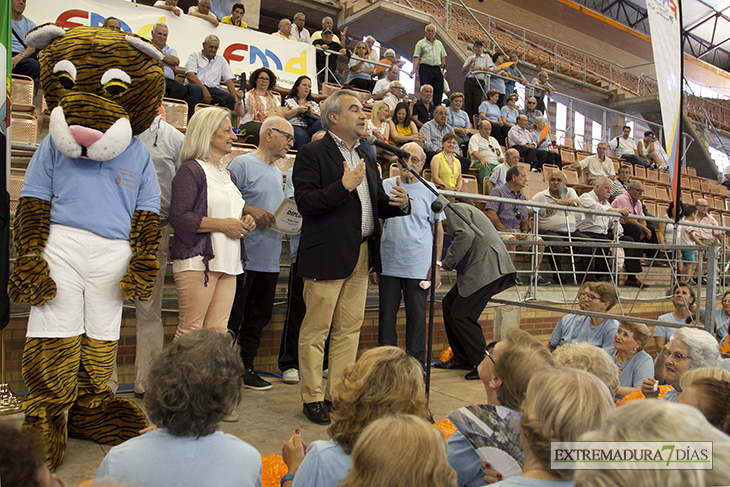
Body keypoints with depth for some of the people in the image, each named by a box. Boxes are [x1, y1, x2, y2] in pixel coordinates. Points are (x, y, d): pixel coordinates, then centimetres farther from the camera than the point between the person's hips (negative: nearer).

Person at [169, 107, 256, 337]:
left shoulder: (229, 175, 21)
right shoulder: (191, 169, -4)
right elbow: (178, 217, -15)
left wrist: (244, 221, 10)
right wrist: (222, 225, -16)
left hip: (227, 263, 7)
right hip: (197, 261, -7)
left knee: (218, 331, 3)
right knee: (191, 331, -5)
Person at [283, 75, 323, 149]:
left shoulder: (313, 103, 31)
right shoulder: (289, 100, 21)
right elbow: (283, 116, 5)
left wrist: (311, 111, 2)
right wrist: (297, 110, -5)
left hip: (312, 128, 3)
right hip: (296, 126, -3)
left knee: (321, 123, -32)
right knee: (301, 135, -41)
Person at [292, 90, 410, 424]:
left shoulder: (366, 159, 20)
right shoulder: (312, 154, -4)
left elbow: (379, 206, 19)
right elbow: (305, 203, -15)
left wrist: (399, 204, -1)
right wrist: (344, 185, -22)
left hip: (361, 256, 7)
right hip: (327, 255, -7)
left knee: (350, 328, 11)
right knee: (316, 330, 1)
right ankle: (312, 398, 14)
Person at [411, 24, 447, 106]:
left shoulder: (439, 43, 19)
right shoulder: (421, 43, 5)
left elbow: (443, 56, 21)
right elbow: (416, 57, -4)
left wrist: (443, 68, 9)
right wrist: (414, 69, -17)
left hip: (437, 69, 4)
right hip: (425, 69, -4)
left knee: (439, 91, -1)